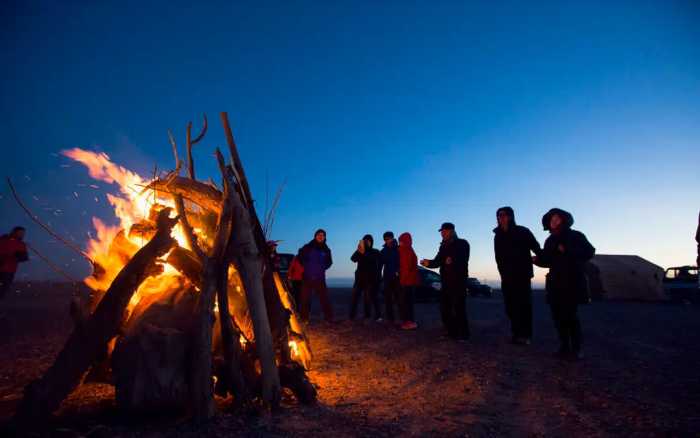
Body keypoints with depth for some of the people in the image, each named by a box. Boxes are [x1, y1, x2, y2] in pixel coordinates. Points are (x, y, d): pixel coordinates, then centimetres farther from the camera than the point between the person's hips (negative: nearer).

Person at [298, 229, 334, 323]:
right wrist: (306, 267, 8)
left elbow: (329, 262, 21)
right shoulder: (307, 247, 1)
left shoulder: (326, 250, 8)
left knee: (324, 298, -2)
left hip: (320, 279, 1)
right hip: (307, 278, -1)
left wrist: (322, 268, 9)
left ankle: (329, 318, 4)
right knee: (305, 298, 4)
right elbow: (299, 257, 11)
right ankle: (304, 319, 15)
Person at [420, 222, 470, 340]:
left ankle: (463, 334, 7)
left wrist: (452, 261, -28)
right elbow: (437, 261, 5)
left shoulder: (462, 244, -1)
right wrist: (428, 263, -14)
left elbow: (463, 261, -11)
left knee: (459, 308, -6)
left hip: (459, 281, -6)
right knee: (444, 308, 7)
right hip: (446, 282, 6)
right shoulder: (443, 247, 15)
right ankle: (452, 332, 20)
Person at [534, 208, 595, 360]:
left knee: (571, 315, -10)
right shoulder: (550, 241, 14)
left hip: (572, 281, -5)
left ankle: (576, 348, 2)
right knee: (558, 316, 4)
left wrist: (567, 251, -21)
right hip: (555, 282, 5)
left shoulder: (575, 236, 0)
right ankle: (565, 346, 14)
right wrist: (537, 259, -4)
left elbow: (589, 252, -12)